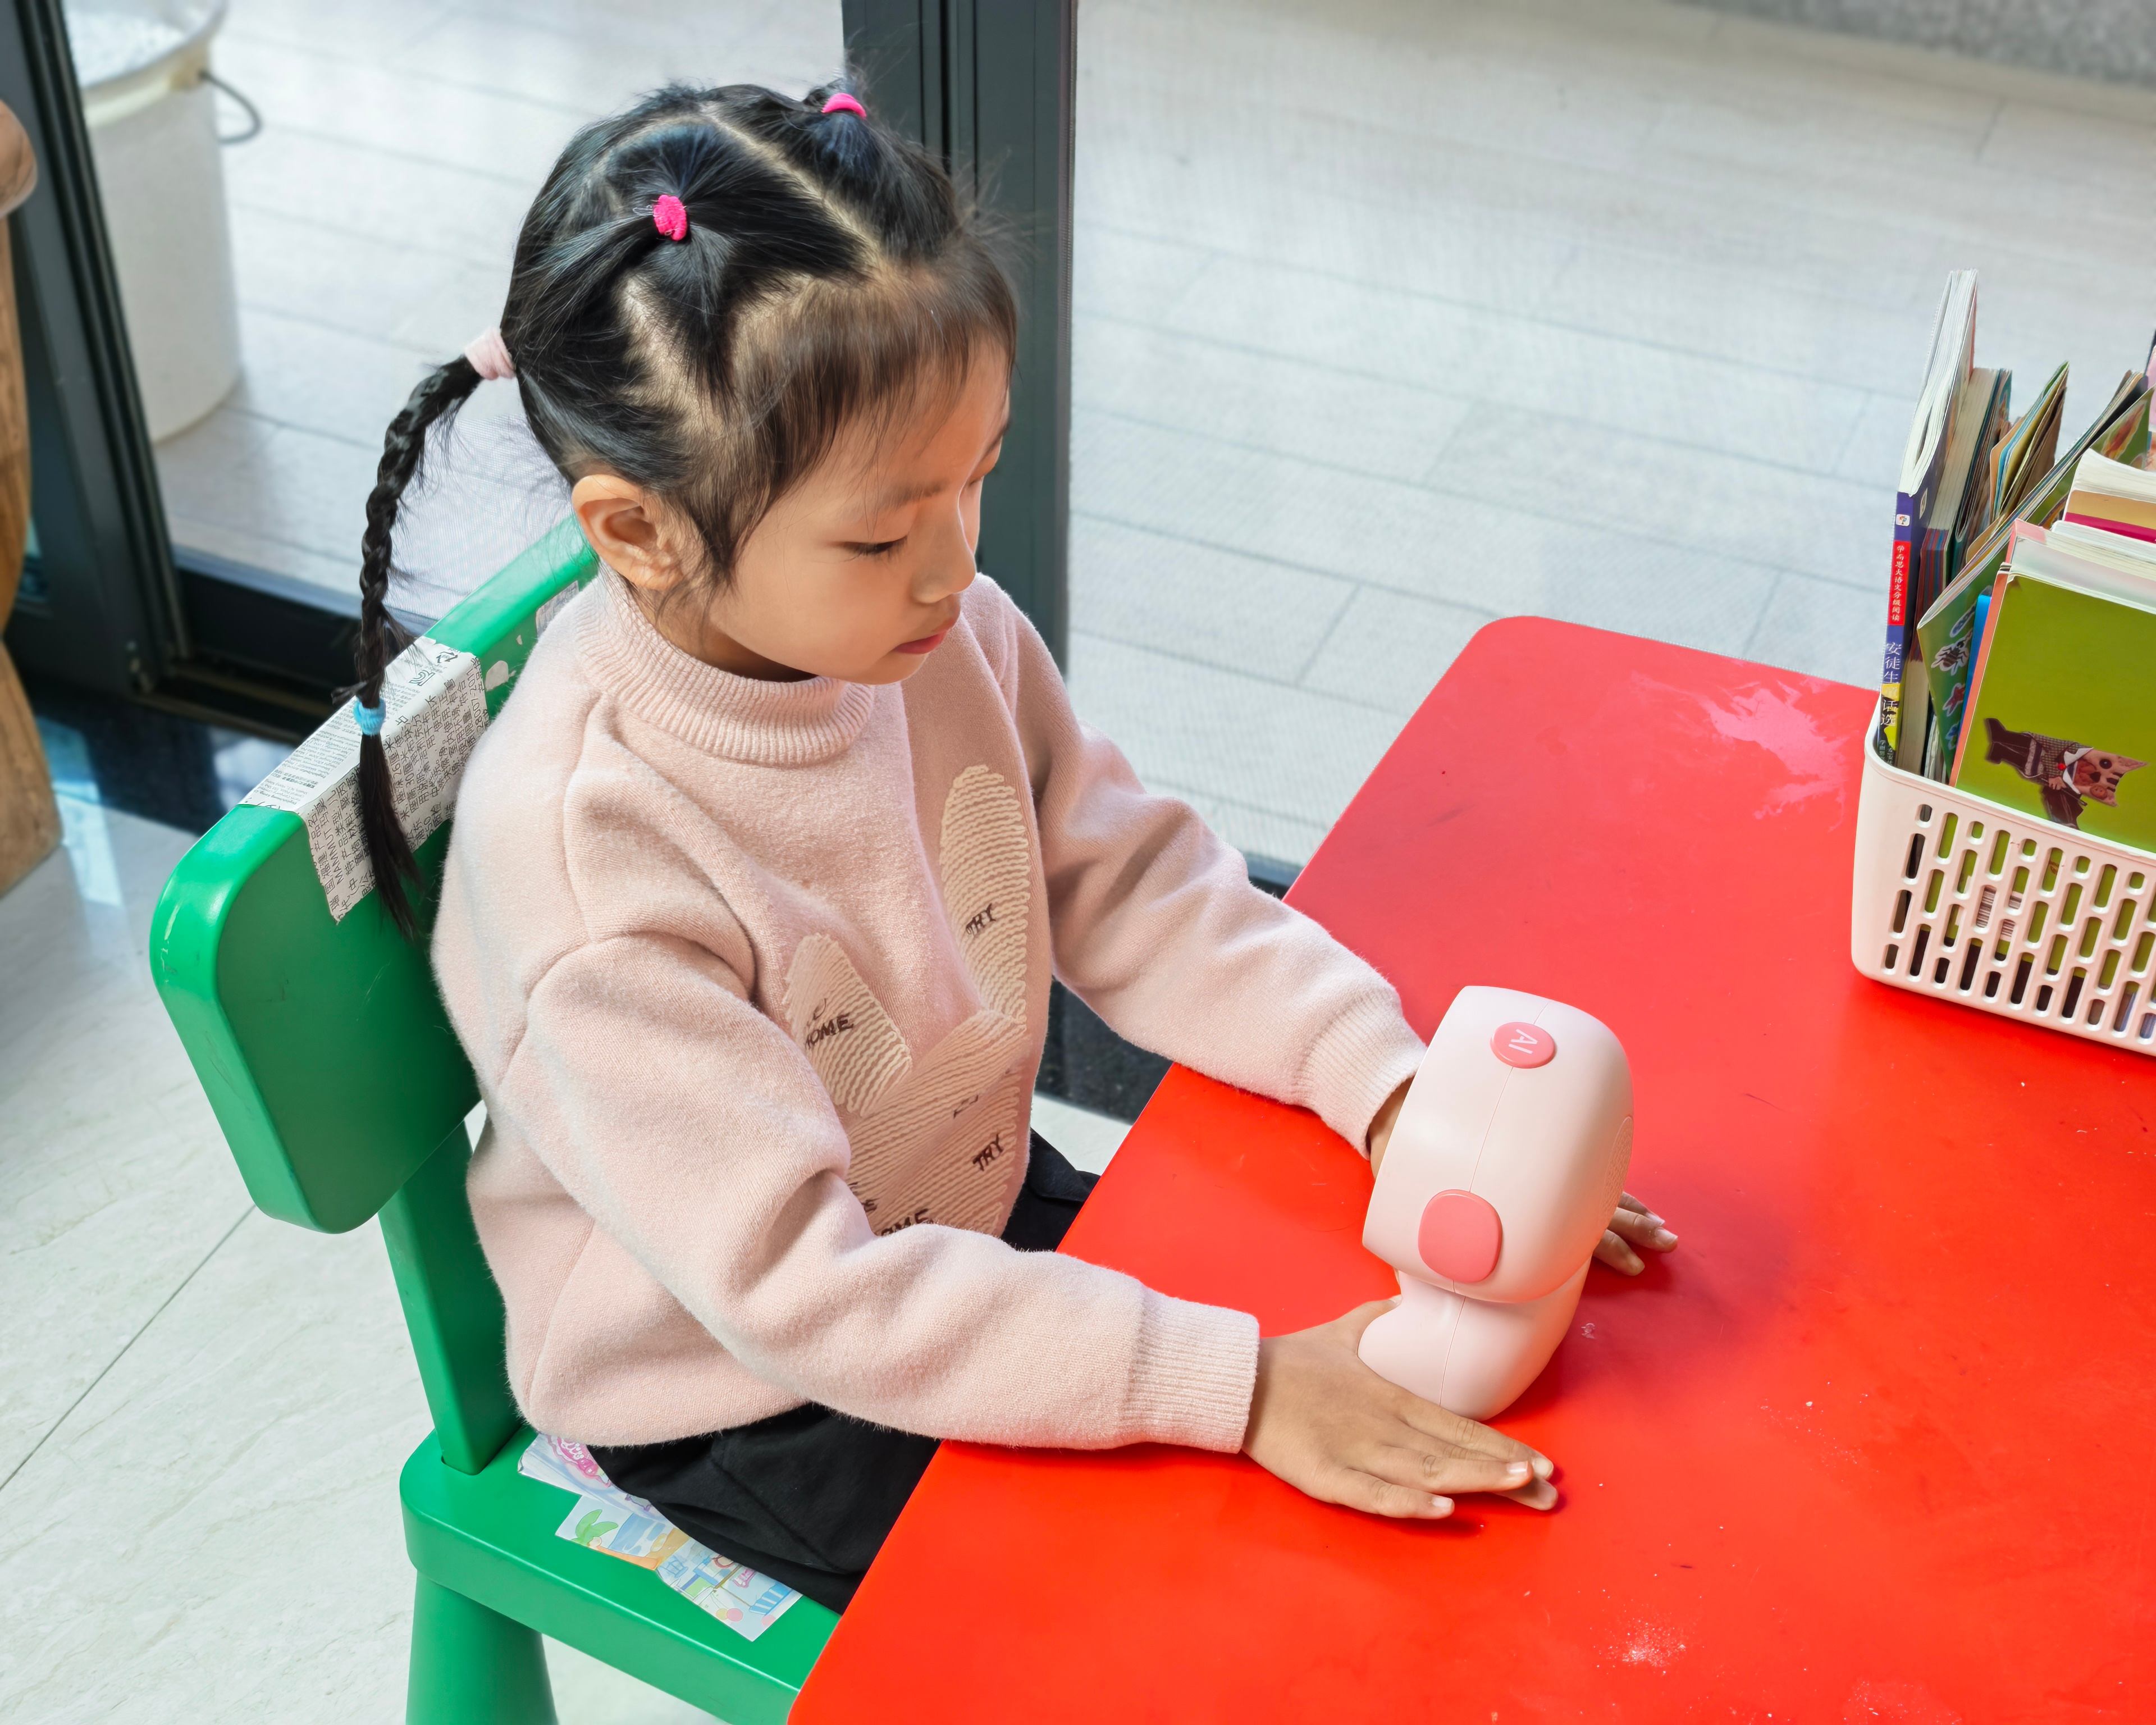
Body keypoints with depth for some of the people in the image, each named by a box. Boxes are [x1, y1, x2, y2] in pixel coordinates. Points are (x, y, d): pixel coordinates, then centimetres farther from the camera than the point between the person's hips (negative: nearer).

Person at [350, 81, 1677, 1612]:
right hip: (736, 1398, -5)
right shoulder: (577, 850, -33)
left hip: (973, 1225, 6)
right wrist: (1233, 1388, -37)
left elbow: (1133, 889, -5)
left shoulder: (943, 638, -14)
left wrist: (1393, 1088, -21)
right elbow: (795, 1286, -33)